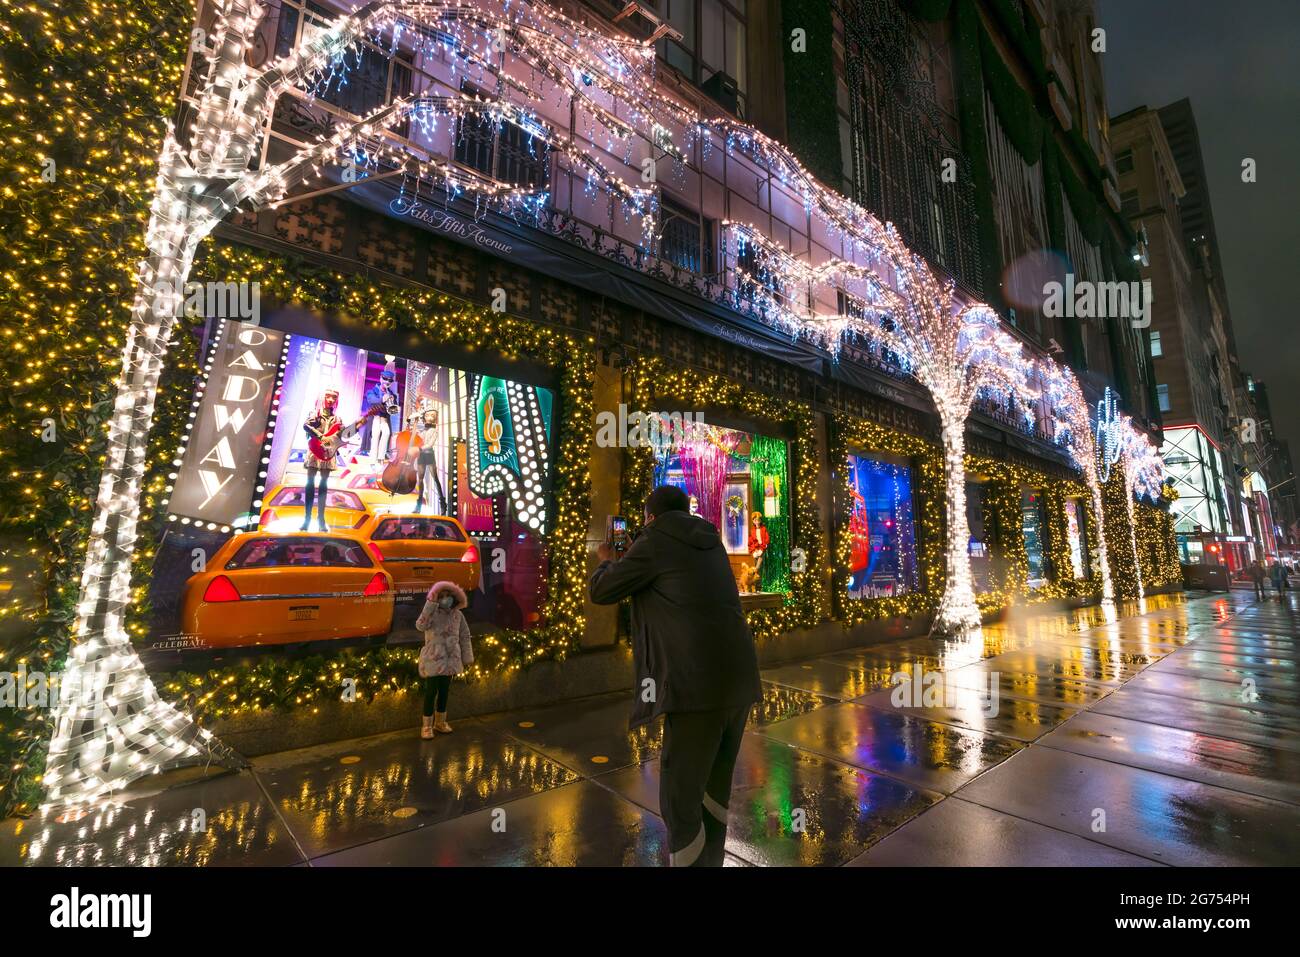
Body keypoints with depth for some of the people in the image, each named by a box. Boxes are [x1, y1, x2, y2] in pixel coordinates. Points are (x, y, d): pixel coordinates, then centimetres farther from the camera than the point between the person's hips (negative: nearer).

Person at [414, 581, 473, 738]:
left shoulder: (457, 615, 0)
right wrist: (431, 603, -35)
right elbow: (421, 625, -33)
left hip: (450, 660, 4)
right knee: (431, 691, 0)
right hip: (433, 660, -4)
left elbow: (464, 637, 7)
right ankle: (427, 725, 16)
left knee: (444, 690, 15)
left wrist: (467, 658, 7)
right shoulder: (432, 613, -11)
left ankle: (440, 722, 31)